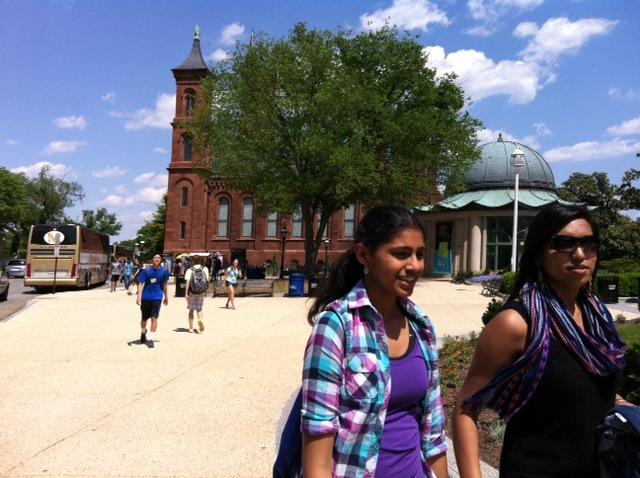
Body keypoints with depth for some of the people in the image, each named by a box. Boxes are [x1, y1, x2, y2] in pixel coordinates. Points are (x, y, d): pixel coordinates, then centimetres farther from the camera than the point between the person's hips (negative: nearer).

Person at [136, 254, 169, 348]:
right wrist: (139, 296, -16)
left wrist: (166, 297, 17)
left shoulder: (163, 272, 1)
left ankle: (150, 339, -4)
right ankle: (143, 333, 43)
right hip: (146, 297, 0)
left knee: (154, 318, -11)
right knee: (144, 318, 14)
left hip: (157, 298, 0)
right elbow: (141, 283, -7)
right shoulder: (146, 271, -5)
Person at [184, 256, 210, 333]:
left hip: (192, 292, -1)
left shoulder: (190, 270, -5)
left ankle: (191, 328, 15)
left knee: (191, 309, 15)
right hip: (202, 292, 1)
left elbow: (187, 282, -14)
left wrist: (186, 293, -14)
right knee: (199, 309, 15)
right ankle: (200, 319, -16)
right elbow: (207, 280, 1)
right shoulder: (205, 269, 1)